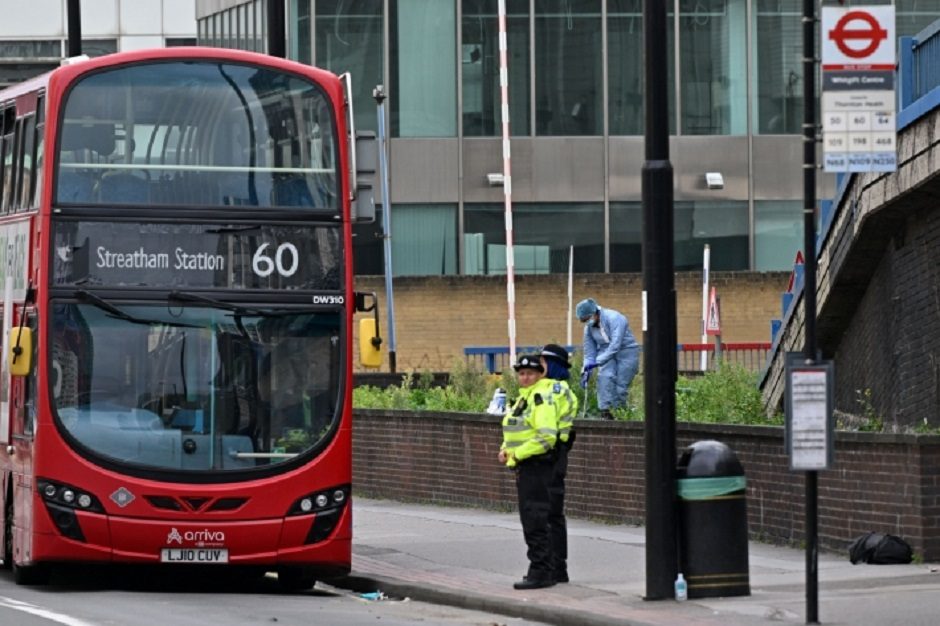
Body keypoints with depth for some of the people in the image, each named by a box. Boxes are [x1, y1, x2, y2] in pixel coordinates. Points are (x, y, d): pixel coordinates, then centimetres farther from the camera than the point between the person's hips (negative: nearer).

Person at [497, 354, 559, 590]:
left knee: (536, 521, -10)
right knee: (530, 520, 13)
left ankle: (541, 572, -8)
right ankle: (541, 570, 20)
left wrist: (517, 454, -18)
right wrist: (505, 449, 8)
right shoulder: (523, 397, 18)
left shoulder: (542, 397, -13)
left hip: (537, 465, -10)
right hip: (524, 467, 10)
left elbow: (546, 437, -23)